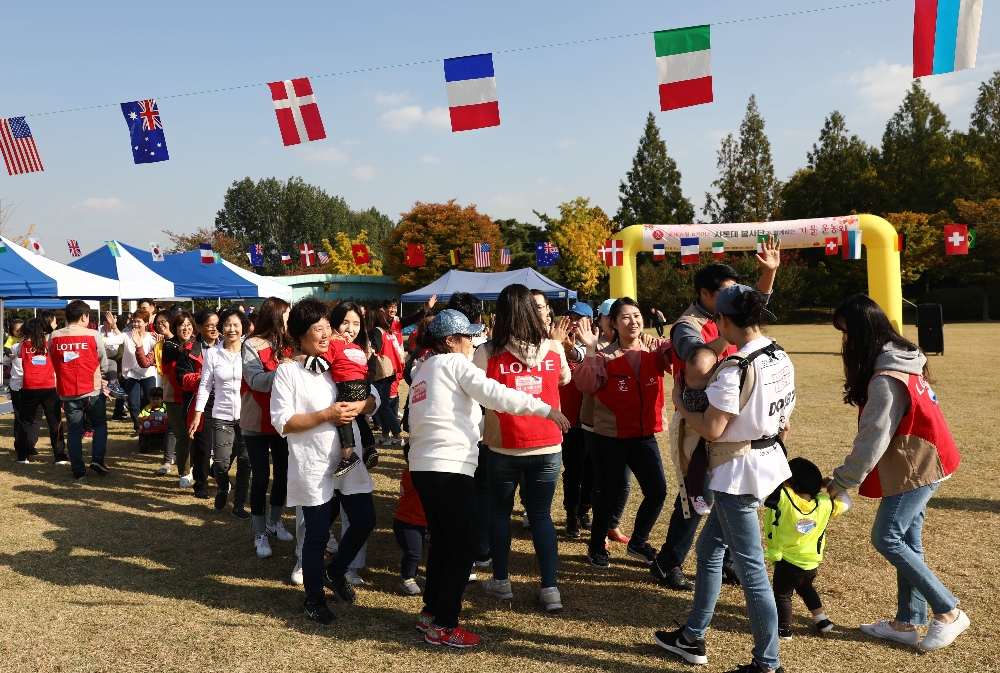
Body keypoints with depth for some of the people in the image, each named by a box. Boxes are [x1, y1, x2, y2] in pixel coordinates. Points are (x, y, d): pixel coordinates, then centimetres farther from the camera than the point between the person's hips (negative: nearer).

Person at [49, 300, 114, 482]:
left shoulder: (54, 337, 1)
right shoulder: (93, 335, -8)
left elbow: (54, 363, 11)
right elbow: (103, 363, 2)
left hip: (67, 391, 3)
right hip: (92, 390, -2)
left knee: (73, 431, 8)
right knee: (100, 423, 17)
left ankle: (79, 472, 8)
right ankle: (97, 459, 2)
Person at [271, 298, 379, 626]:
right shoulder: (288, 371, -8)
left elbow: (373, 397, 10)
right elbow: (282, 422, -14)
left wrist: (358, 407, -12)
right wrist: (326, 415, -20)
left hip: (349, 458, 5)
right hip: (313, 465, -5)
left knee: (365, 520, 9)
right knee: (318, 534, 5)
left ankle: (336, 572, 36)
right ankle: (314, 599, 26)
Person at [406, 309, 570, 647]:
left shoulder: (423, 369, 19)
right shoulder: (454, 363, -6)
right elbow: (498, 395, -15)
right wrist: (545, 408, -13)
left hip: (422, 464, 9)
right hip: (450, 466, -9)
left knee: (442, 541, 19)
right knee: (463, 546, -1)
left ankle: (431, 612, 27)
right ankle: (442, 626, 4)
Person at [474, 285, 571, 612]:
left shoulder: (488, 353, -12)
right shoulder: (553, 348, -4)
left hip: (504, 447, -2)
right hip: (548, 447, 2)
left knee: (499, 510, 18)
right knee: (541, 514, 14)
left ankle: (501, 581, 27)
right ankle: (550, 588, 12)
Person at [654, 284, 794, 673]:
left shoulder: (736, 368, -23)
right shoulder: (782, 359, 4)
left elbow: (711, 429, -20)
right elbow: (784, 419, 13)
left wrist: (679, 404, -5)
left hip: (738, 473, -10)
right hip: (767, 461, 10)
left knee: (750, 568, 1)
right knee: (709, 548, 20)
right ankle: (693, 638, 31)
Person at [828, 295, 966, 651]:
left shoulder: (885, 379, -23)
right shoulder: (901, 360, 7)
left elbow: (873, 438, -20)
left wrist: (842, 480, -10)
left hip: (914, 468, -10)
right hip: (921, 462, 10)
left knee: (886, 538, -3)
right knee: (907, 541, 12)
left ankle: (948, 612, 6)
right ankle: (908, 623, 20)